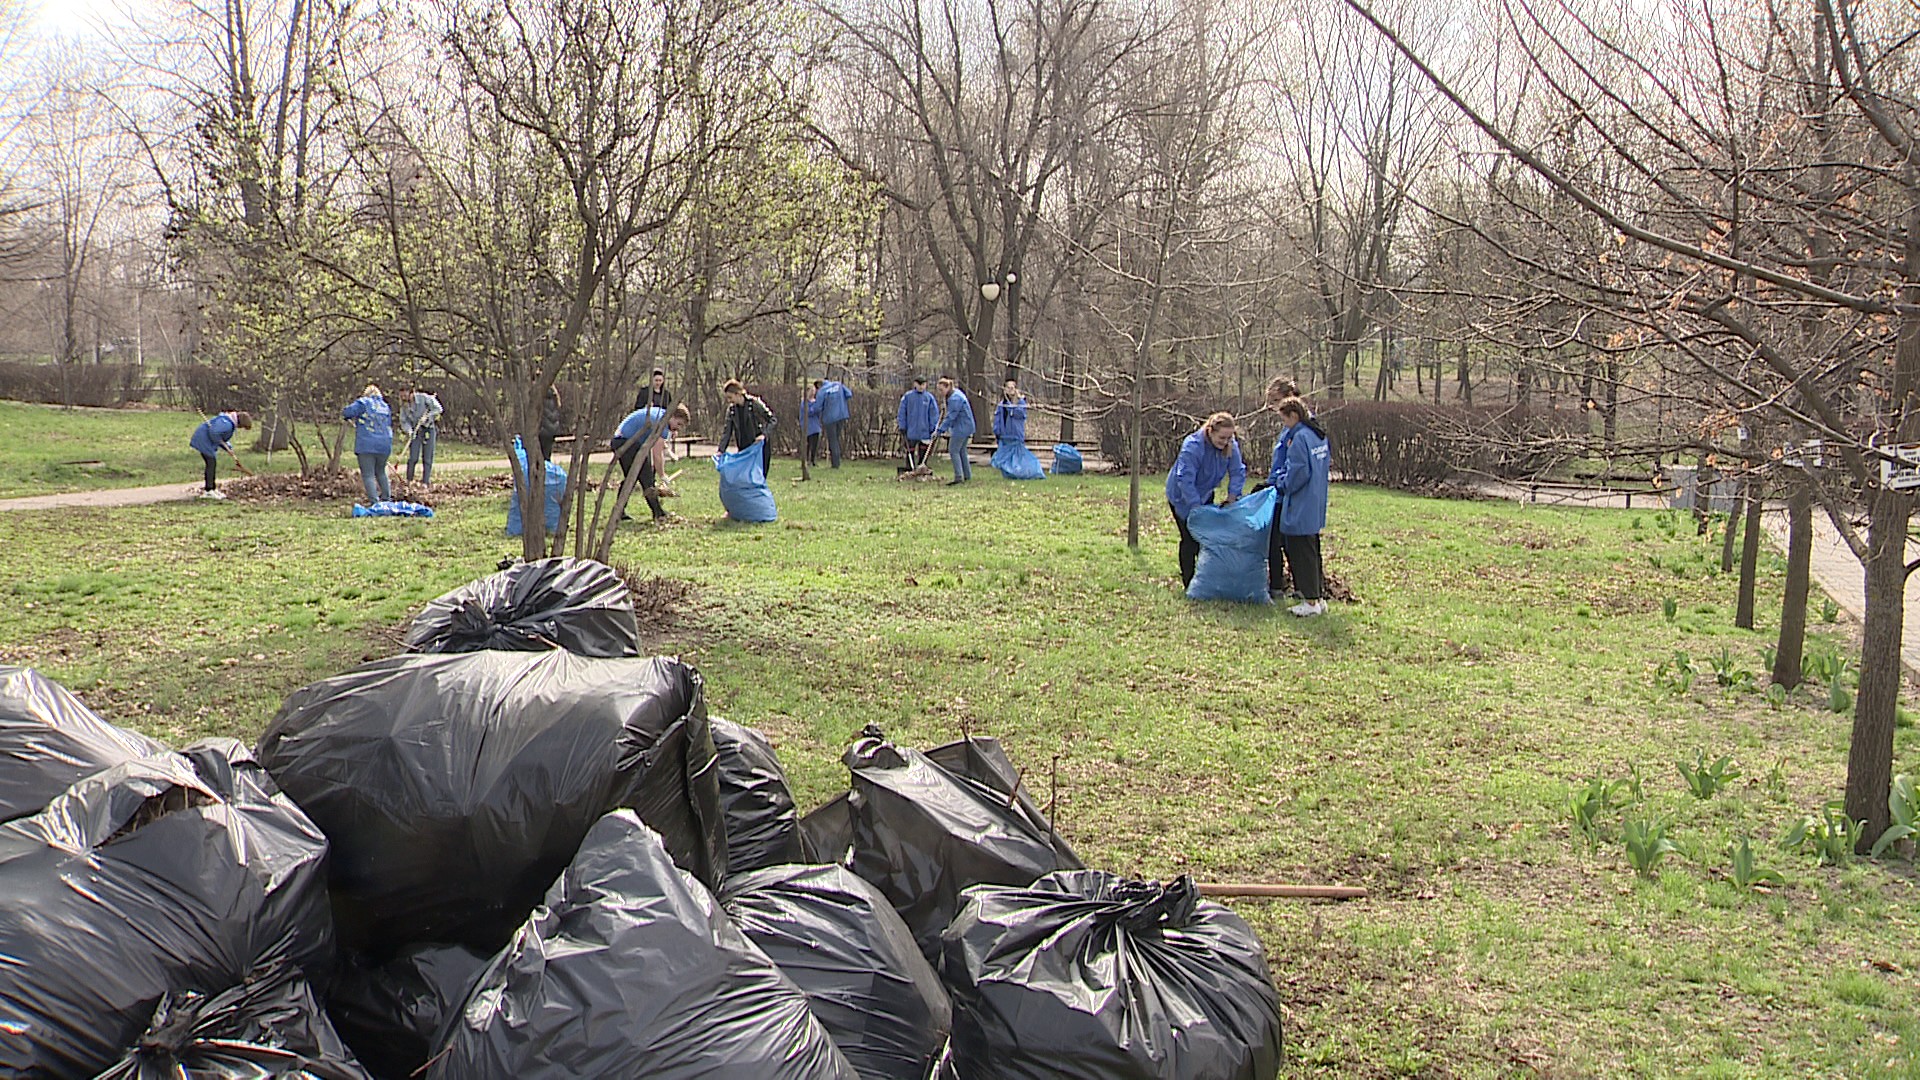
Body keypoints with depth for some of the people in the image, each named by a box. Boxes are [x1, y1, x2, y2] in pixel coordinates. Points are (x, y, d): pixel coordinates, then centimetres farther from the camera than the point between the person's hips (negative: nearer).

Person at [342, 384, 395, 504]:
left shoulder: (363, 402, -3)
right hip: (385, 445, 6)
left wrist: (344, 414, 9)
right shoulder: (385, 406, 16)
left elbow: (347, 412, -13)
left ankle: (374, 501, -9)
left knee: (368, 474, -2)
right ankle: (387, 497, 26)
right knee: (381, 472, 23)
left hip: (367, 445, -6)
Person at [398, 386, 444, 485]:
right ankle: (409, 480, 7)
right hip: (415, 432, 2)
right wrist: (408, 430, -19)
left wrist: (427, 416, -19)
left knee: (427, 458, -1)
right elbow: (404, 421, 1)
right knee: (413, 458, -6)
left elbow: (438, 409, -10)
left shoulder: (423, 398, -12)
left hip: (429, 429, -2)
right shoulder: (404, 406, 0)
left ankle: (426, 481, 4)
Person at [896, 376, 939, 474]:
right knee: (910, 451, 5)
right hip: (911, 432, -1)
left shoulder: (929, 397, 2)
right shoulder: (907, 396, -1)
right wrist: (902, 427, -2)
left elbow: (934, 414, 3)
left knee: (924, 452, 3)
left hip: (925, 431, 1)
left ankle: (922, 467, 10)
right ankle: (909, 470, 11)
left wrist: (933, 428, -3)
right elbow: (902, 413, 2)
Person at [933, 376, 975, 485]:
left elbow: (950, 416, -23)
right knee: (961, 450, 17)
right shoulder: (957, 394, 12)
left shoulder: (955, 398, -21)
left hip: (961, 428, -11)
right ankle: (967, 476, 23)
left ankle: (958, 477, -11)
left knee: (953, 451, -8)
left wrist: (939, 430, -22)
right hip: (965, 427, 11)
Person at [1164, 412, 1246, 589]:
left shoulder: (1231, 446, -16)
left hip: (1204, 495, 6)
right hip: (1181, 497, -6)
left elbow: (1238, 472, -7)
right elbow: (1185, 480, -37)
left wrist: (1232, 495, -20)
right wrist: (1196, 508, -38)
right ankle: (1189, 584, 2)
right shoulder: (1192, 446, -35)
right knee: (1190, 539, -6)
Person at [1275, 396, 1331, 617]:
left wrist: (1282, 484, -3)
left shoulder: (1299, 438, -19)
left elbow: (1298, 474, -22)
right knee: (1312, 553, 16)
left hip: (1300, 510, -9)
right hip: (1316, 507, 9)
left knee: (1302, 555, -2)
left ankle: (1311, 601, 1)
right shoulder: (1319, 436, 9)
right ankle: (1318, 596, 21)